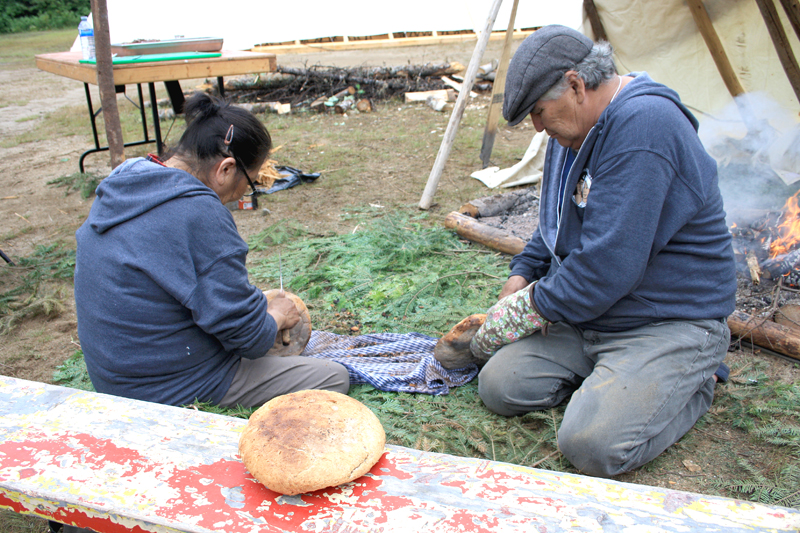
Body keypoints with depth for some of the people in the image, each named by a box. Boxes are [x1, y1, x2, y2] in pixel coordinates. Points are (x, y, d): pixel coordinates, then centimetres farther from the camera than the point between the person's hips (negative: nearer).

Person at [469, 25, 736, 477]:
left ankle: (696, 382, 3)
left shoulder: (645, 124, -24)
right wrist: (522, 276, 7)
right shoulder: (577, 127, 8)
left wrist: (530, 307, -14)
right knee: (499, 385, -7)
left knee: (592, 444, -24)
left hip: (671, 324, -8)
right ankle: (606, 372, 12)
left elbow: (607, 264, -29)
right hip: (587, 315, 8)